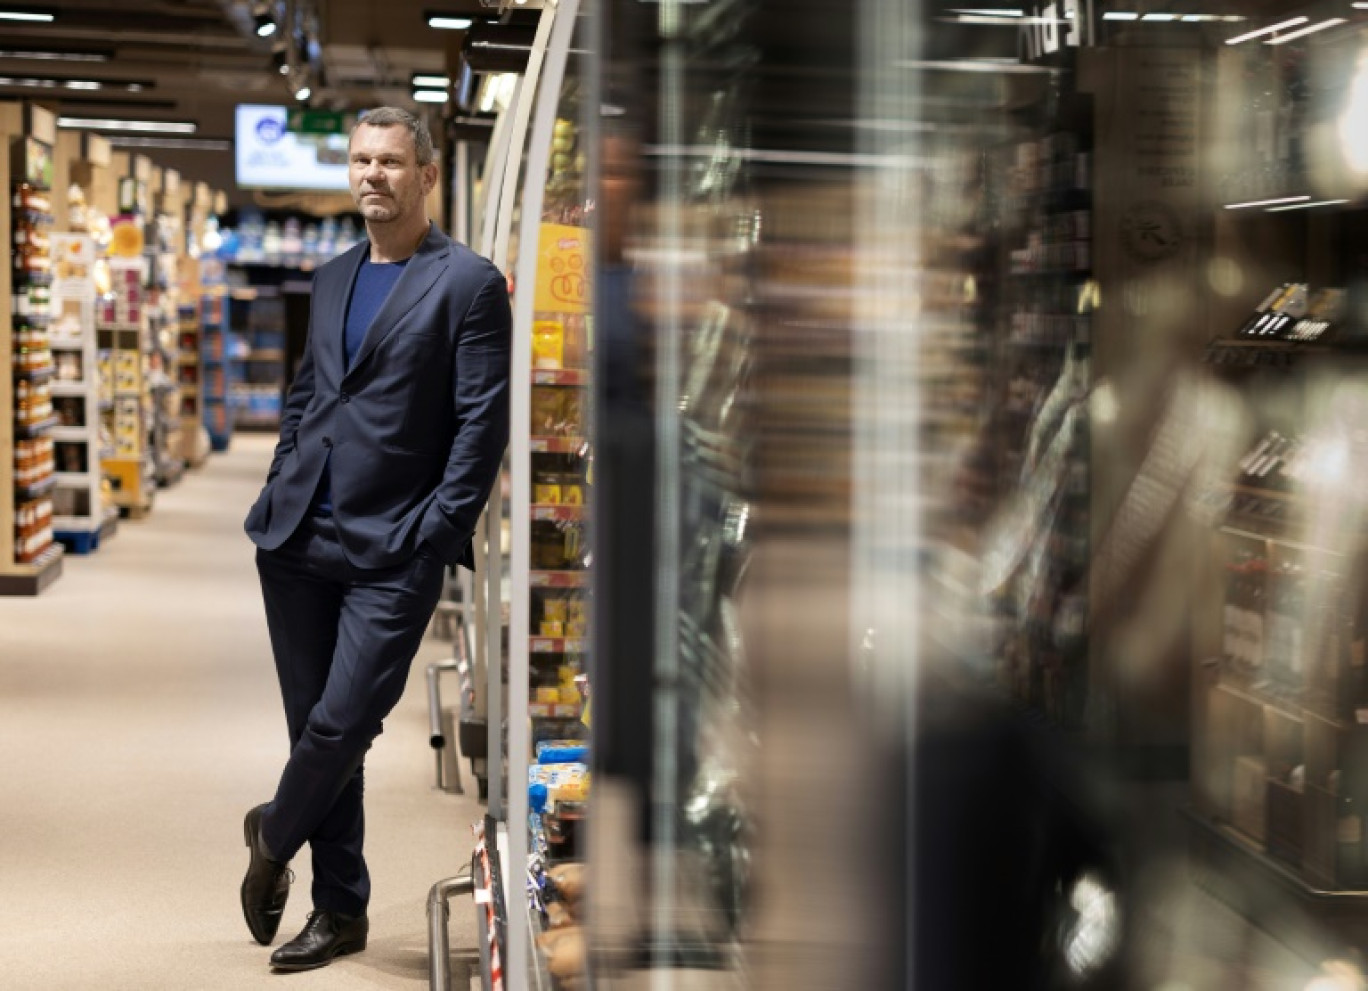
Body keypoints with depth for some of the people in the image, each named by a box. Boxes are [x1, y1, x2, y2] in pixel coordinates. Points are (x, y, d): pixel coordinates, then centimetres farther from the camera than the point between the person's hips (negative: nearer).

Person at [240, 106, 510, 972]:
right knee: (316, 727, 9)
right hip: (300, 539, 6)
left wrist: (437, 537, -13)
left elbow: (483, 424, -9)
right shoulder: (332, 281, 16)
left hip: (393, 552, -6)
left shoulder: (469, 284, -5)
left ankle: (274, 839, 19)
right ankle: (340, 909, 21)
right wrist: (283, 492, 12)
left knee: (341, 725, -9)